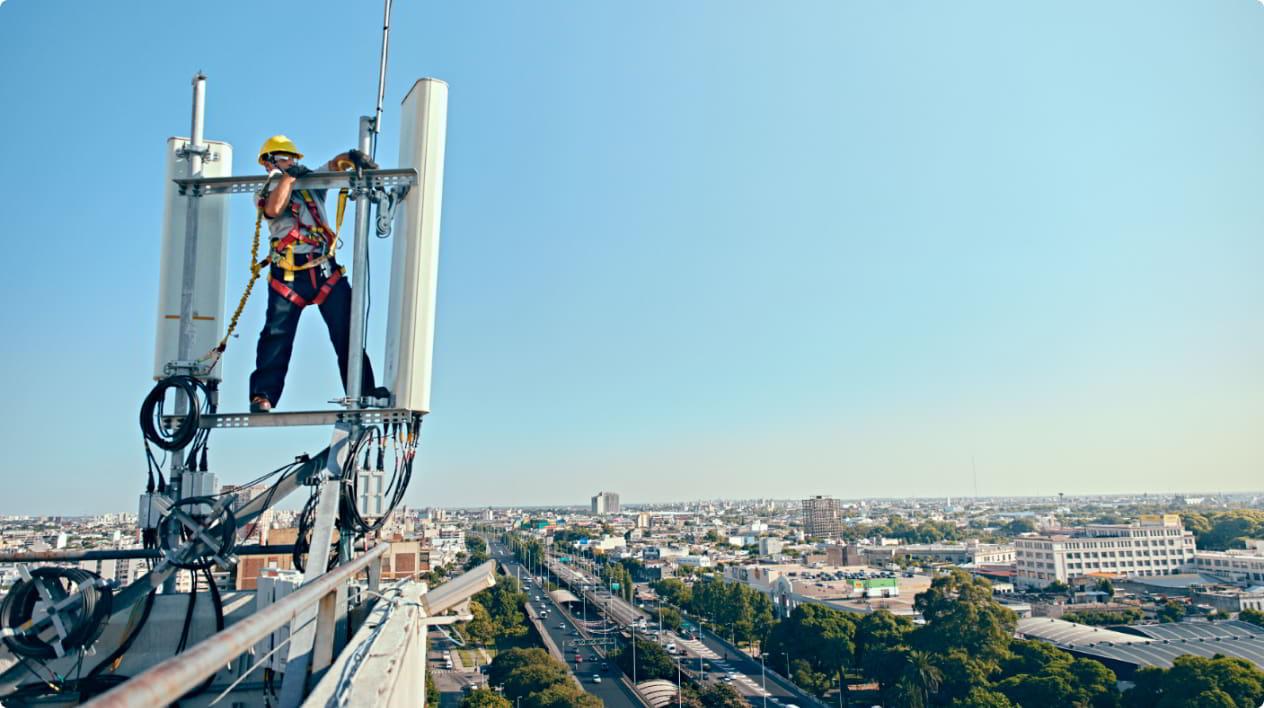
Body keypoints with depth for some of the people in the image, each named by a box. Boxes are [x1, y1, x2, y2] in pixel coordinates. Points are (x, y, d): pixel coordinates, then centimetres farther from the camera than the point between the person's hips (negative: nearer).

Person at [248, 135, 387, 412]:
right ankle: (262, 395, 1)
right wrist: (288, 176, -13)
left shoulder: (311, 182, 17)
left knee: (347, 332, 2)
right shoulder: (264, 192, 8)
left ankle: (364, 390, 6)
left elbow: (336, 164, 7)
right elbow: (273, 209, -15)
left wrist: (353, 157, -15)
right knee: (277, 335, -5)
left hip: (326, 269, 3)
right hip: (288, 274, -3)